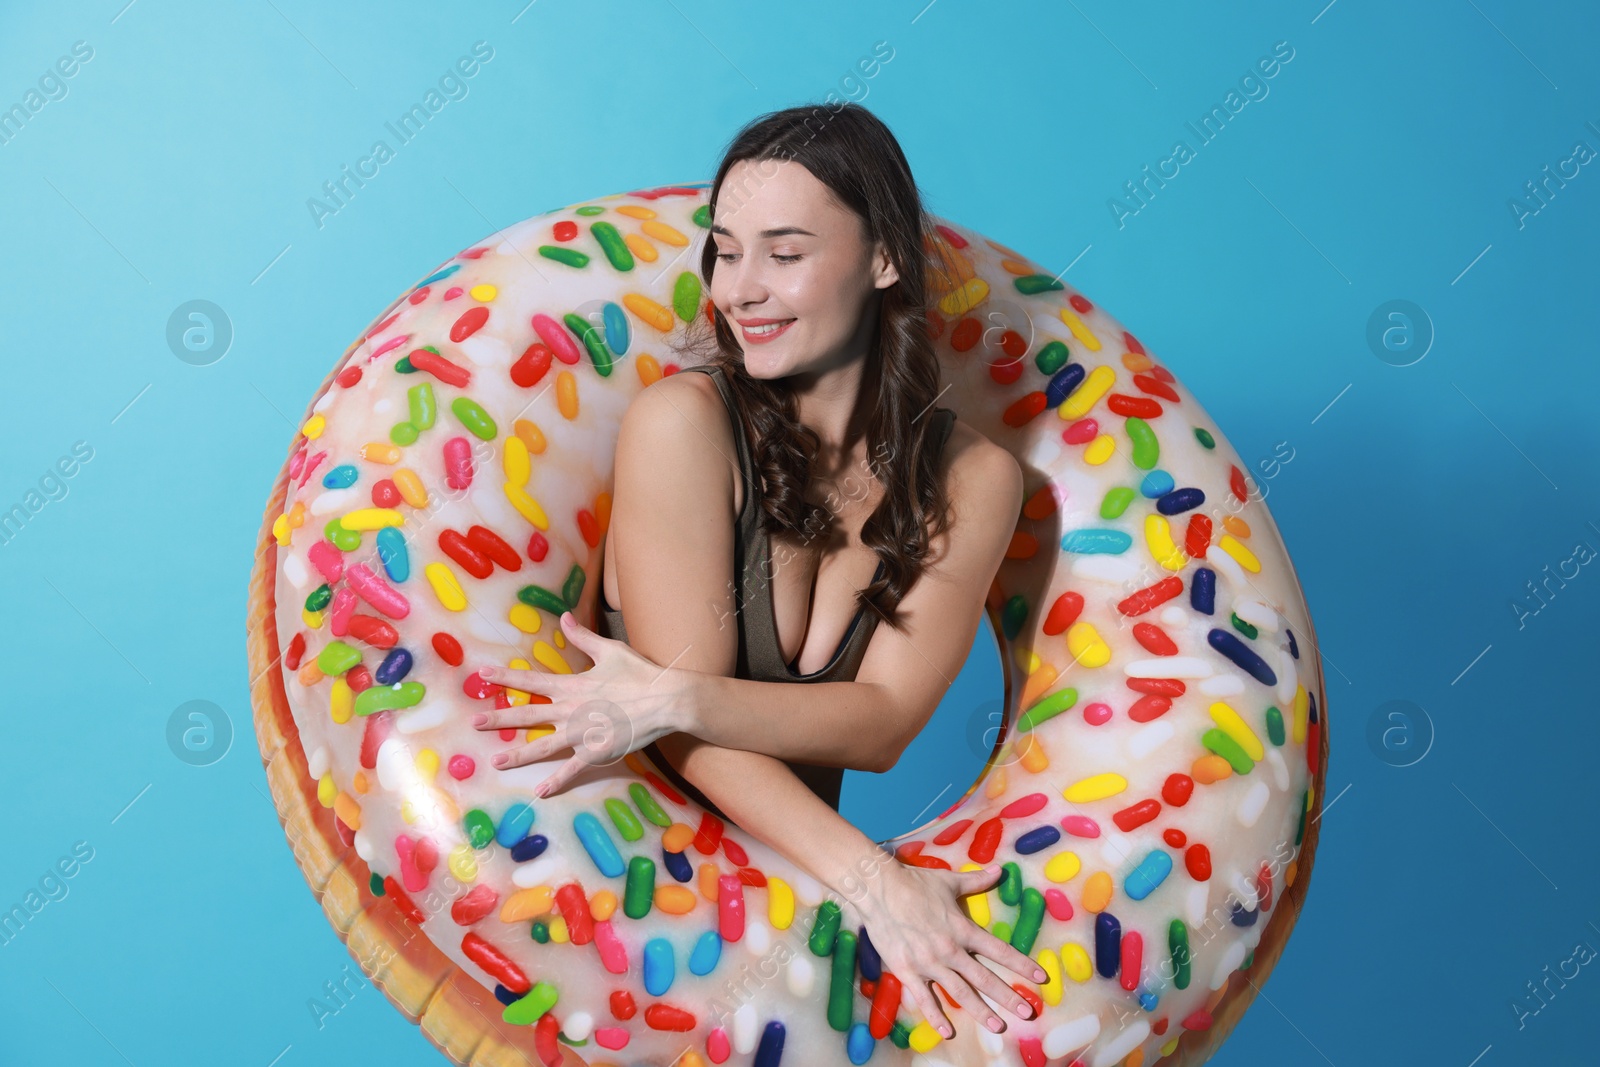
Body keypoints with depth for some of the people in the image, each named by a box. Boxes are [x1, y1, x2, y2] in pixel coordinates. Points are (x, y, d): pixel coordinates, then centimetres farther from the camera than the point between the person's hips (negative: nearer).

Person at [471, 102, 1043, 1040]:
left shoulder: (971, 479, -1)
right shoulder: (684, 420, -11)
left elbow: (884, 721, -9)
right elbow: (688, 736, -14)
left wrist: (675, 699, -25)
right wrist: (874, 881, -25)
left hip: (790, 876, 3)